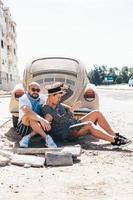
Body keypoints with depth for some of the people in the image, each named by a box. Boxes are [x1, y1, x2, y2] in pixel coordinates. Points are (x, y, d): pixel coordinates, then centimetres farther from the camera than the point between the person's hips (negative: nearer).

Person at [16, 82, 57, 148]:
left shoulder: (41, 98, 4)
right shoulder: (23, 99, -14)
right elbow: (27, 111, -33)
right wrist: (41, 119, -47)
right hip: (24, 126, -5)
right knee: (30, 116, -34)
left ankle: (28, 137, -27)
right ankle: (46, 137, -36)